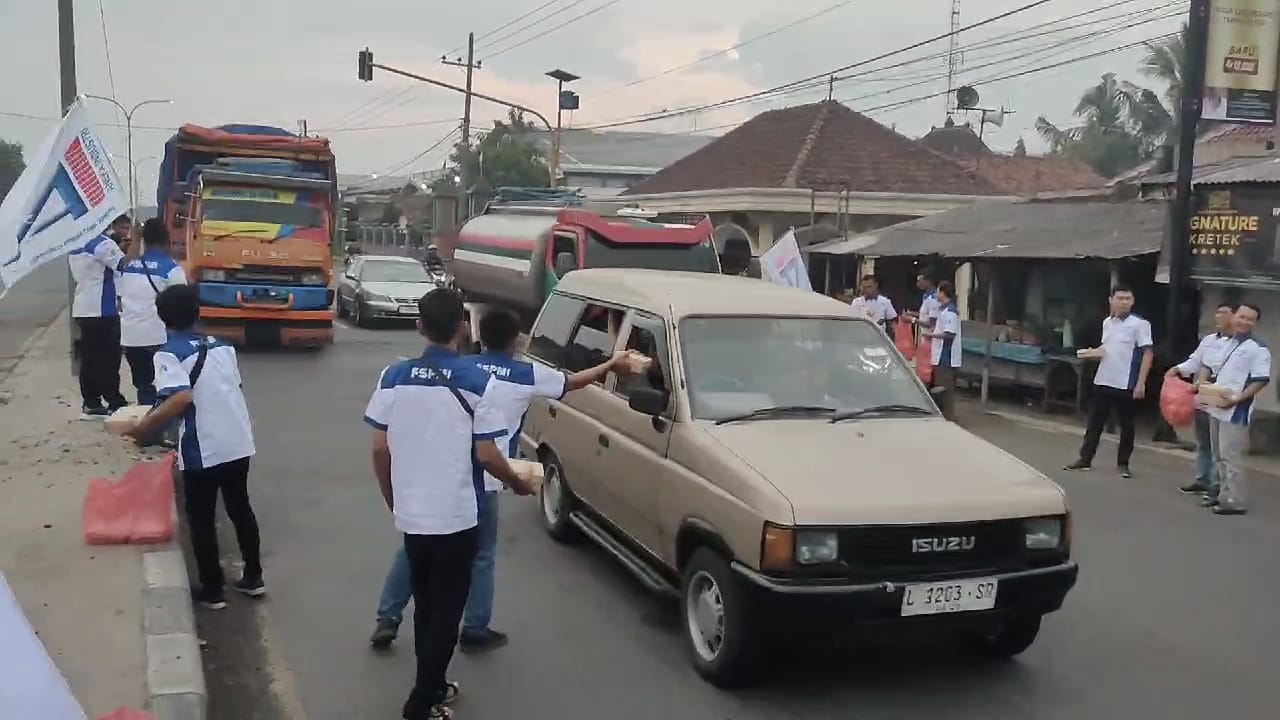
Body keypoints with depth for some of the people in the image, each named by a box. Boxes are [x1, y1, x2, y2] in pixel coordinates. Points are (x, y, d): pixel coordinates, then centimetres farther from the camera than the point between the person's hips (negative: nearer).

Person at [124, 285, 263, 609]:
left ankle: (212, 591, 17)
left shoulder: (169, 354, -10)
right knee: (240, 509, 21)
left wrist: (143, 427, -15)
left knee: (201, 520, 10)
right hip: (239, 444, 6)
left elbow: (181, 398, -24)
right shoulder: (222, 346, 9)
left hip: (202, 452, -6)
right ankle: (253, 577, 28)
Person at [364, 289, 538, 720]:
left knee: (425, 605, 19)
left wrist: (392, 501, 15)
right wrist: (518, 483, 6)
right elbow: (487, 455, -13)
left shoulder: (393, 377, -3)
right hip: (456, 516, -4)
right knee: (446, 612, 7)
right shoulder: (480, 383, -14)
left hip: (411, 514, 4)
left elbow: (380, 449, 1)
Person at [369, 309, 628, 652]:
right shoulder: (528, 375, -1)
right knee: (481, 557, 13)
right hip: (482, 482, -3)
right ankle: (475, 631, 21)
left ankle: (387, 619, 19)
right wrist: (612, 363, 27)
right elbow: (576, 381, 12)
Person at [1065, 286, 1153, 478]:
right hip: (1103, 381, 6)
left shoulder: (1139, 324, -10)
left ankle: (1123, 464, 15)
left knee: (1126, 425, 5)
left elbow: (1147, 353, -12)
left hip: (1126, 384, -6)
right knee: (1094, 422, 10)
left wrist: (1141, 383, -18)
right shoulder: (1107, 322, 8)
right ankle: (1085, 459, 18)